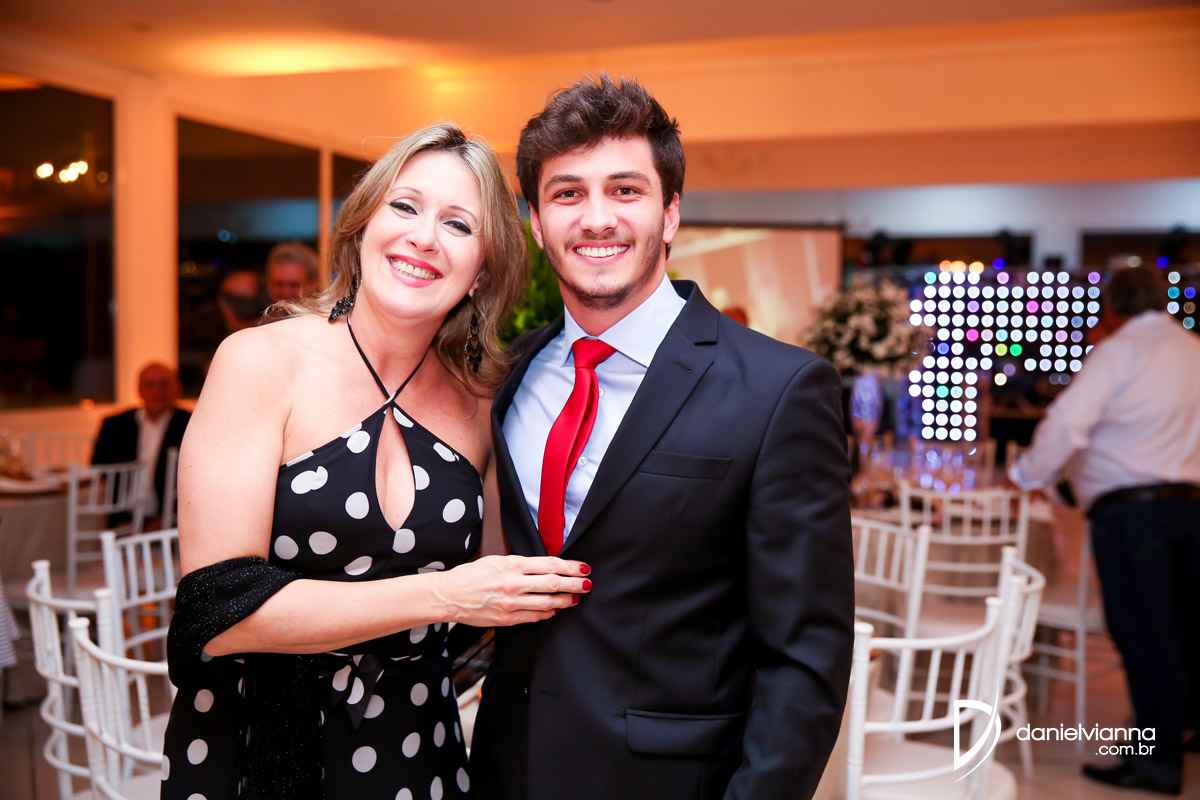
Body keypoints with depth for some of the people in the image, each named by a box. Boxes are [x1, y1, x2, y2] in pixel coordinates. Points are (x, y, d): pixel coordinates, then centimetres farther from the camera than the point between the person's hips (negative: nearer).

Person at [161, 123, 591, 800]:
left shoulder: (478, 405, -1)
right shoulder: (262, 362, -13)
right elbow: (219, 607, -19)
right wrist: (443, 596, -21)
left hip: (414, 745, 4)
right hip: (253, 744, -3)